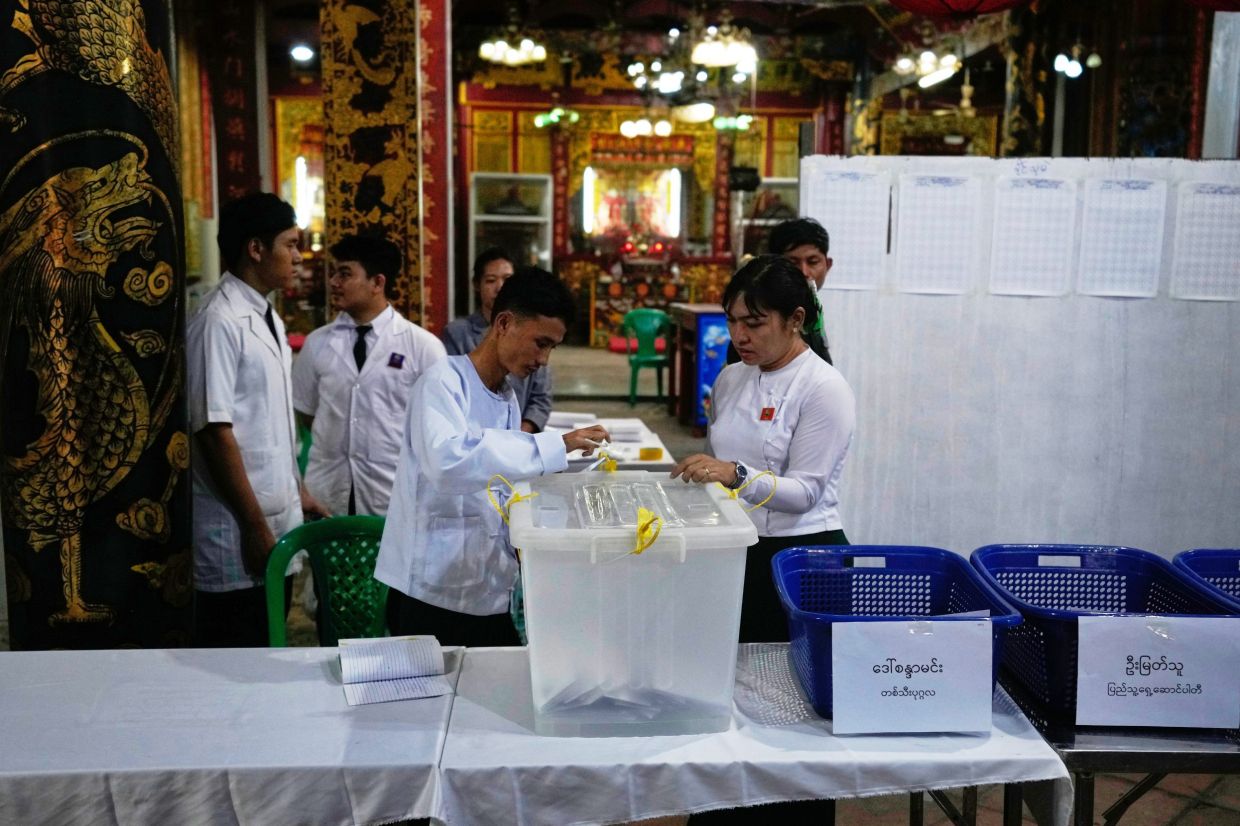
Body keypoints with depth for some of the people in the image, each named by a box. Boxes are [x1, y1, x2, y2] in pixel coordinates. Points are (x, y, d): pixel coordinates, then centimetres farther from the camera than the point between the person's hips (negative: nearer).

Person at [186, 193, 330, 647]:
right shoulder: (220, 322, -17)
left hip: (278, 519, 8)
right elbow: (215, 433, -20)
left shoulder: (269, 318, 10)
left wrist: (297, 492, 17)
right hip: (238, 533, -8)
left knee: (268, 648, 18)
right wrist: (256, 527, -18)